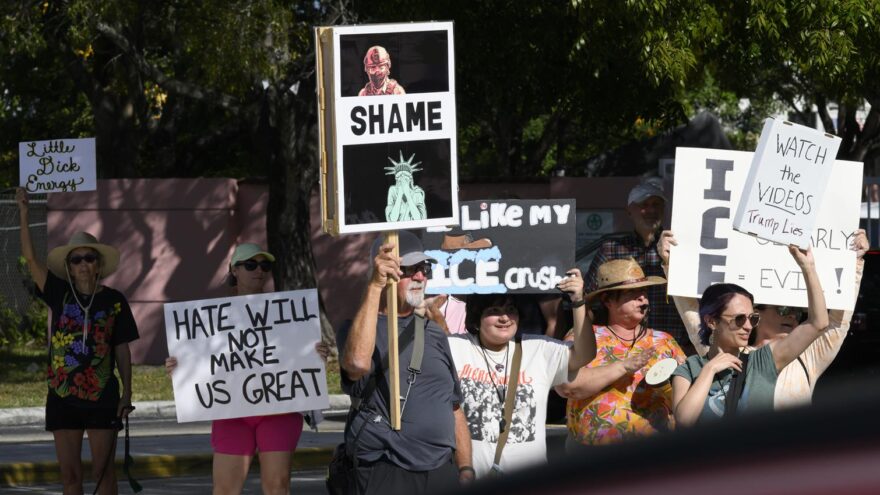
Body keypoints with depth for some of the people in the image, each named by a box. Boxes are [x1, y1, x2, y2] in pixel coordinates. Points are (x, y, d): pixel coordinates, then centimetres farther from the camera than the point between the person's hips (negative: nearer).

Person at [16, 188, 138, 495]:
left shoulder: (114, 301, 0)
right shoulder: (60, 294, 3)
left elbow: (122, 350, 3)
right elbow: (31, 258, -3)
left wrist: (127, 393, -3)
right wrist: (24, 213, -11)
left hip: (102, 398, -2)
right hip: (63, 397, 2)